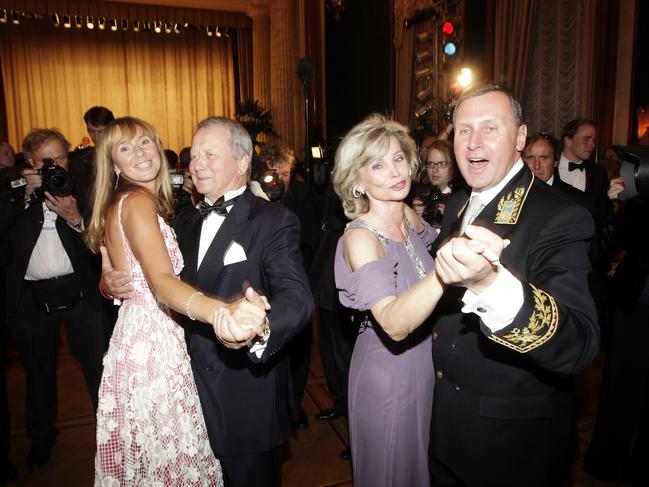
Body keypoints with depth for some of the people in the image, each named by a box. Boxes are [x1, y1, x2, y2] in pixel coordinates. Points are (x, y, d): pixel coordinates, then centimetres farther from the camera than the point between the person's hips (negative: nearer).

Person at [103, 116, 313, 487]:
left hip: (246, 392, -6)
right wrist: (114, 283, -5)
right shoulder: (185, 220, 9)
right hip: (190, 383, 6)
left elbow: (297, 296, -27)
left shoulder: (274, 221, -13)